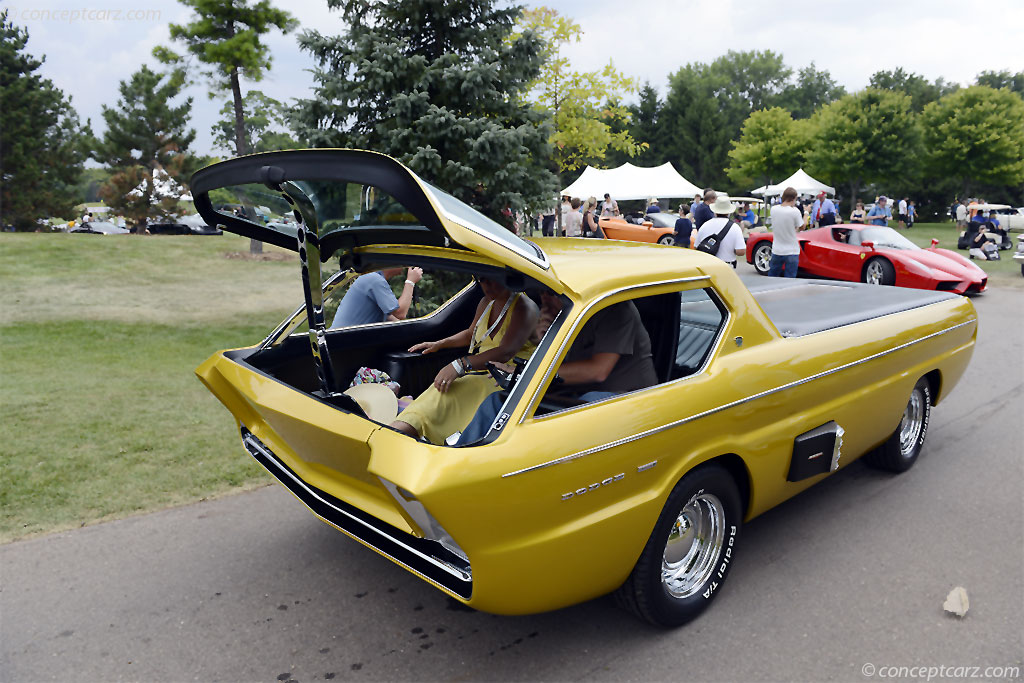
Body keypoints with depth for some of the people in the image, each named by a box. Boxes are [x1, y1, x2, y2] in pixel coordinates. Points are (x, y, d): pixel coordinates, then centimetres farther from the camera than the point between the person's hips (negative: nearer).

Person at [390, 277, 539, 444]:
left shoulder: (525, 308, -9)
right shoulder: (486, 302, 17)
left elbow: (505, 352, -23)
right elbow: (470, 334, 36)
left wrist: (460, 365, -30)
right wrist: (439, 344, 23)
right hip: (476, 373, 9)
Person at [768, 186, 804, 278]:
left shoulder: (773, 209, -4)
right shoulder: (795, 211, -17)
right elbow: (801, 227, -2)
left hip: (776, 251, 4)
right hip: (791, 252, -4)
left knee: (772, 277, 16)